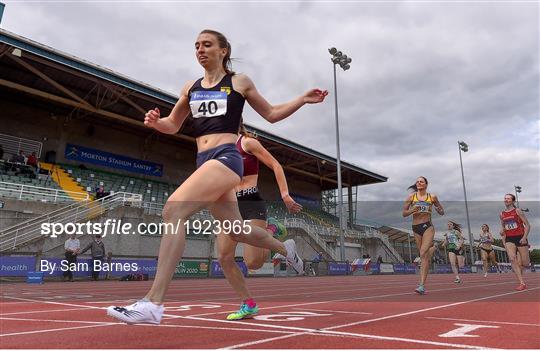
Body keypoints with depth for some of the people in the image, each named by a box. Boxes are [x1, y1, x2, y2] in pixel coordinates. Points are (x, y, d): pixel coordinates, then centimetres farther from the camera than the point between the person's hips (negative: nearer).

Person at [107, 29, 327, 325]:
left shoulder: (239, 82, 8)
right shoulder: (190, 88, 20)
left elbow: (271, 114, 17)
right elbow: (173, 125, 26)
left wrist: (303, 99, 6)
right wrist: (155, 121, 3)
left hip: (225, 158, -6)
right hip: (204, 163, 6)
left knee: (173, 211, -25)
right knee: (235, 232, 15)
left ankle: (153, 302, -24)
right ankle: (284, 247, 43)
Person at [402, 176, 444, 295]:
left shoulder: (432, 197, 5)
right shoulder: (411, 196, 7)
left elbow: (442, 212, 15)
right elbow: (404, 213, 7)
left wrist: (438, 209, -8)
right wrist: (412, 210, -13)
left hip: (428, 227, -3)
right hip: (416, 228, 3)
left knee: (423, 254, -17)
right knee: (425, 257, 11)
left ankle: (421, 286, -19)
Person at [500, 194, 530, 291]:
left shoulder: (517, 211, -4)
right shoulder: (502, 214, 9)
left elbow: (527, 225, -4)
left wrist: (524, 237, -15)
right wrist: (502, 231, 5)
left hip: (520, 238, -2)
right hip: (509, 239, 3)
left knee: (525, 264, 1)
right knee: (512, 259, -20)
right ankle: (522, 283, -17)